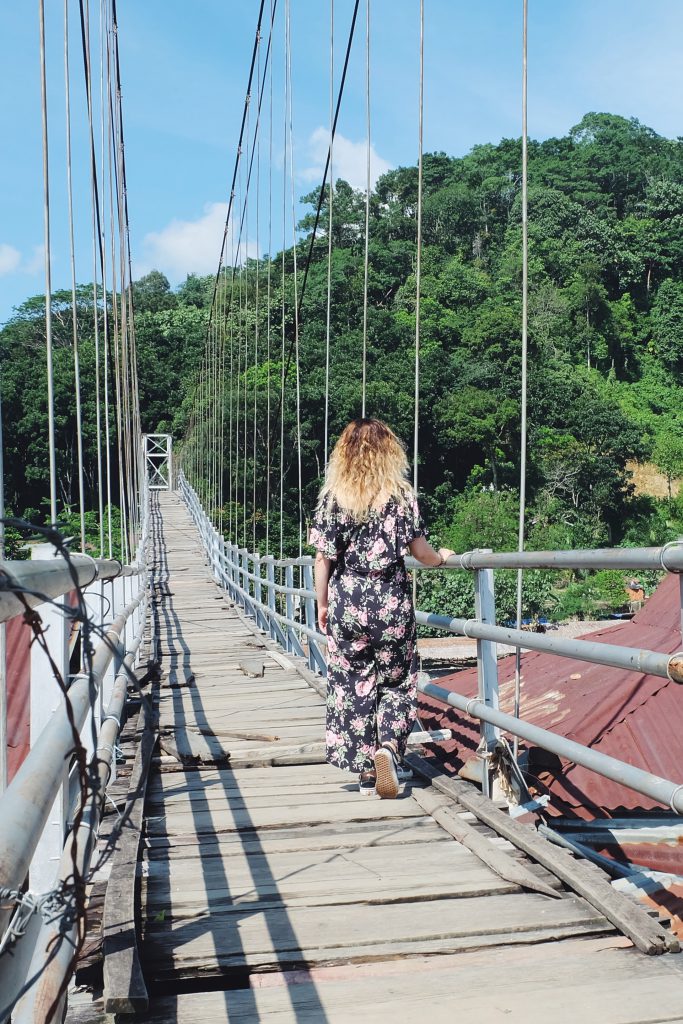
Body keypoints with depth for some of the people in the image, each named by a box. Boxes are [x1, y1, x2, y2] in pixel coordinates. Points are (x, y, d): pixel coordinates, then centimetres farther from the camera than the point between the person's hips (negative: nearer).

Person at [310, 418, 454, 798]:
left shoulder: (333, 496, -2)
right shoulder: (402, 495, -3)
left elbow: (323, 557, -2)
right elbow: (421, 552, -2)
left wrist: (323, 604, 8)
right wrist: (443, 556, 20)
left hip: (347, 602, 1)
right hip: (391, 600, 0)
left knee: (353, 684, 11)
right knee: (396, 681, 14)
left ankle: (366, 769, 16)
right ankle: (388, 747, -8)